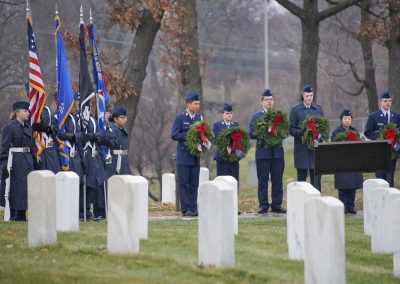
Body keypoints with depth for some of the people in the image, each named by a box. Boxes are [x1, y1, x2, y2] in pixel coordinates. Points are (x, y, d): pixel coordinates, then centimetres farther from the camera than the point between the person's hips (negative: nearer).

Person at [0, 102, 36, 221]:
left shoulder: (27, 127, 13)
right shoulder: (10, 127, -9)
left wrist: (34, 161, 15)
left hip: (27, 161, 7)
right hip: (16, 161, -7)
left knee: (26, 188, 7)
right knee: (15, 189, -3)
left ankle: (21, 215, 14)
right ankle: (14, 216, 3)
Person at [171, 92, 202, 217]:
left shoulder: (200, 118, 12)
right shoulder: (180, 118, -3)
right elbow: (174, 135, -10)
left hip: (196, 156, 5)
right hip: (184, 156, -5)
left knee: (194, 184, 5)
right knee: (183, 183, -3)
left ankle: (193, 208, 8)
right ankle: (186, 209, -1)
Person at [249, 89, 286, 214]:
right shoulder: (256, 116, 7)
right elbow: (251, 133, -1)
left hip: (277, 152, 2)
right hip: (262, 153, -2)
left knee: (277, 180, 3)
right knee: (262, 180, 0)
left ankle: (276, 205, 8)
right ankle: (263, 205, 4)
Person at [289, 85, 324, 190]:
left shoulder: (318, 109, 11)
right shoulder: (295, 110, 2)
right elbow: (291, 130, 0)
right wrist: (302, 133, -18)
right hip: (302, 148, -2)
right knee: (302, 176, 0)